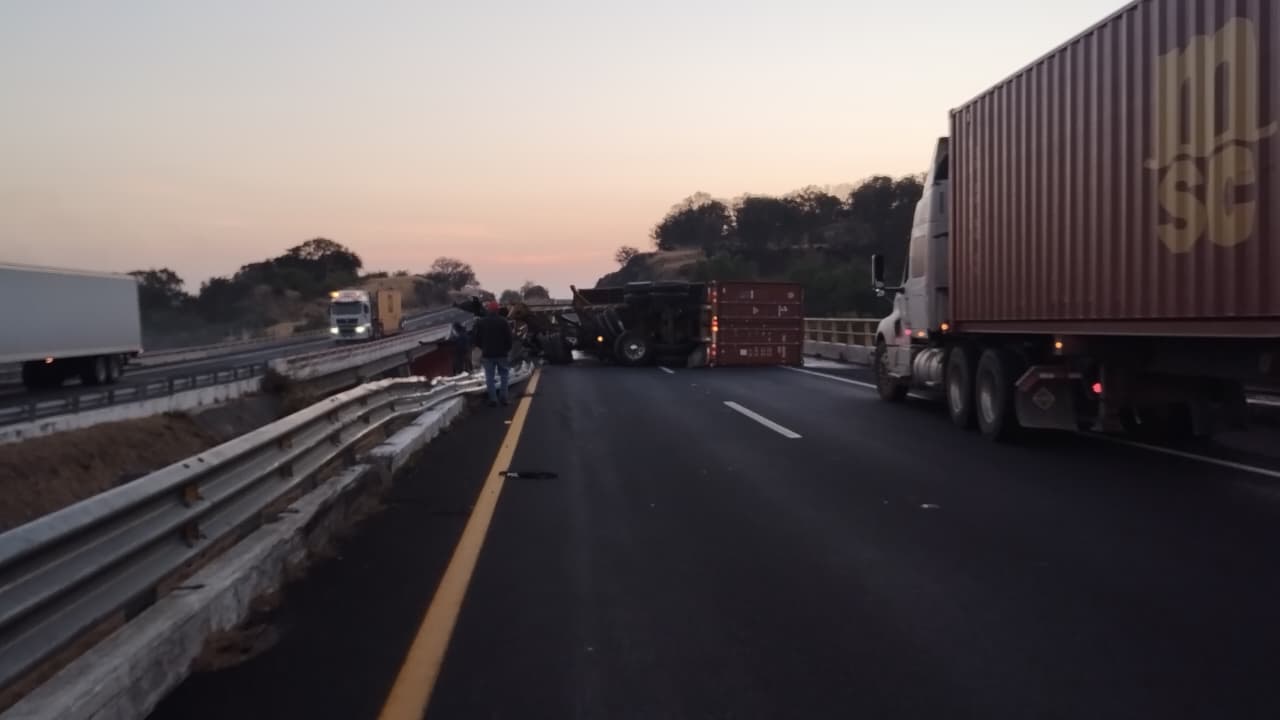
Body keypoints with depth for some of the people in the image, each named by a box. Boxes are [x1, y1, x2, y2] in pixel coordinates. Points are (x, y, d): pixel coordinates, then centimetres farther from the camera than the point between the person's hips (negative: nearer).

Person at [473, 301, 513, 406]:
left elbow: (477, 339, 6)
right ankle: (503, 397, 7)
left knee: (489, 378, 5)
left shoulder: (481, 322, 1)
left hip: (487, 353, 1)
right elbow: (509, 338, -8)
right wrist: (508, 348, 9)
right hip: (502, 353, -1)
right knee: (504, 376, 12)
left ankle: (493, 399, -1)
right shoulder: (503, 321, -7)